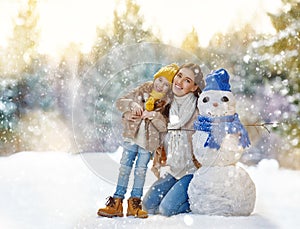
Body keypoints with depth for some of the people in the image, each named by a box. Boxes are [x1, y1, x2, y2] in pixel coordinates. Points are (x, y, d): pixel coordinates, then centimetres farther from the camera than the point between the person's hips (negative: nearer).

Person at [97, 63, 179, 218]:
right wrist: (132, 104, -21)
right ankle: (117, 202, 8)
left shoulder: (167, 103, -5)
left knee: (141, 170, 3)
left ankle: (134, 203, 13)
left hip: (148, 141, -2)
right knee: (124, 167, 3)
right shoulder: (143, 91, -1)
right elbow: (120, 102, -2)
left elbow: (165, 126, -12)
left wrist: (155, 116, -27)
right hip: (132, 137, 2)